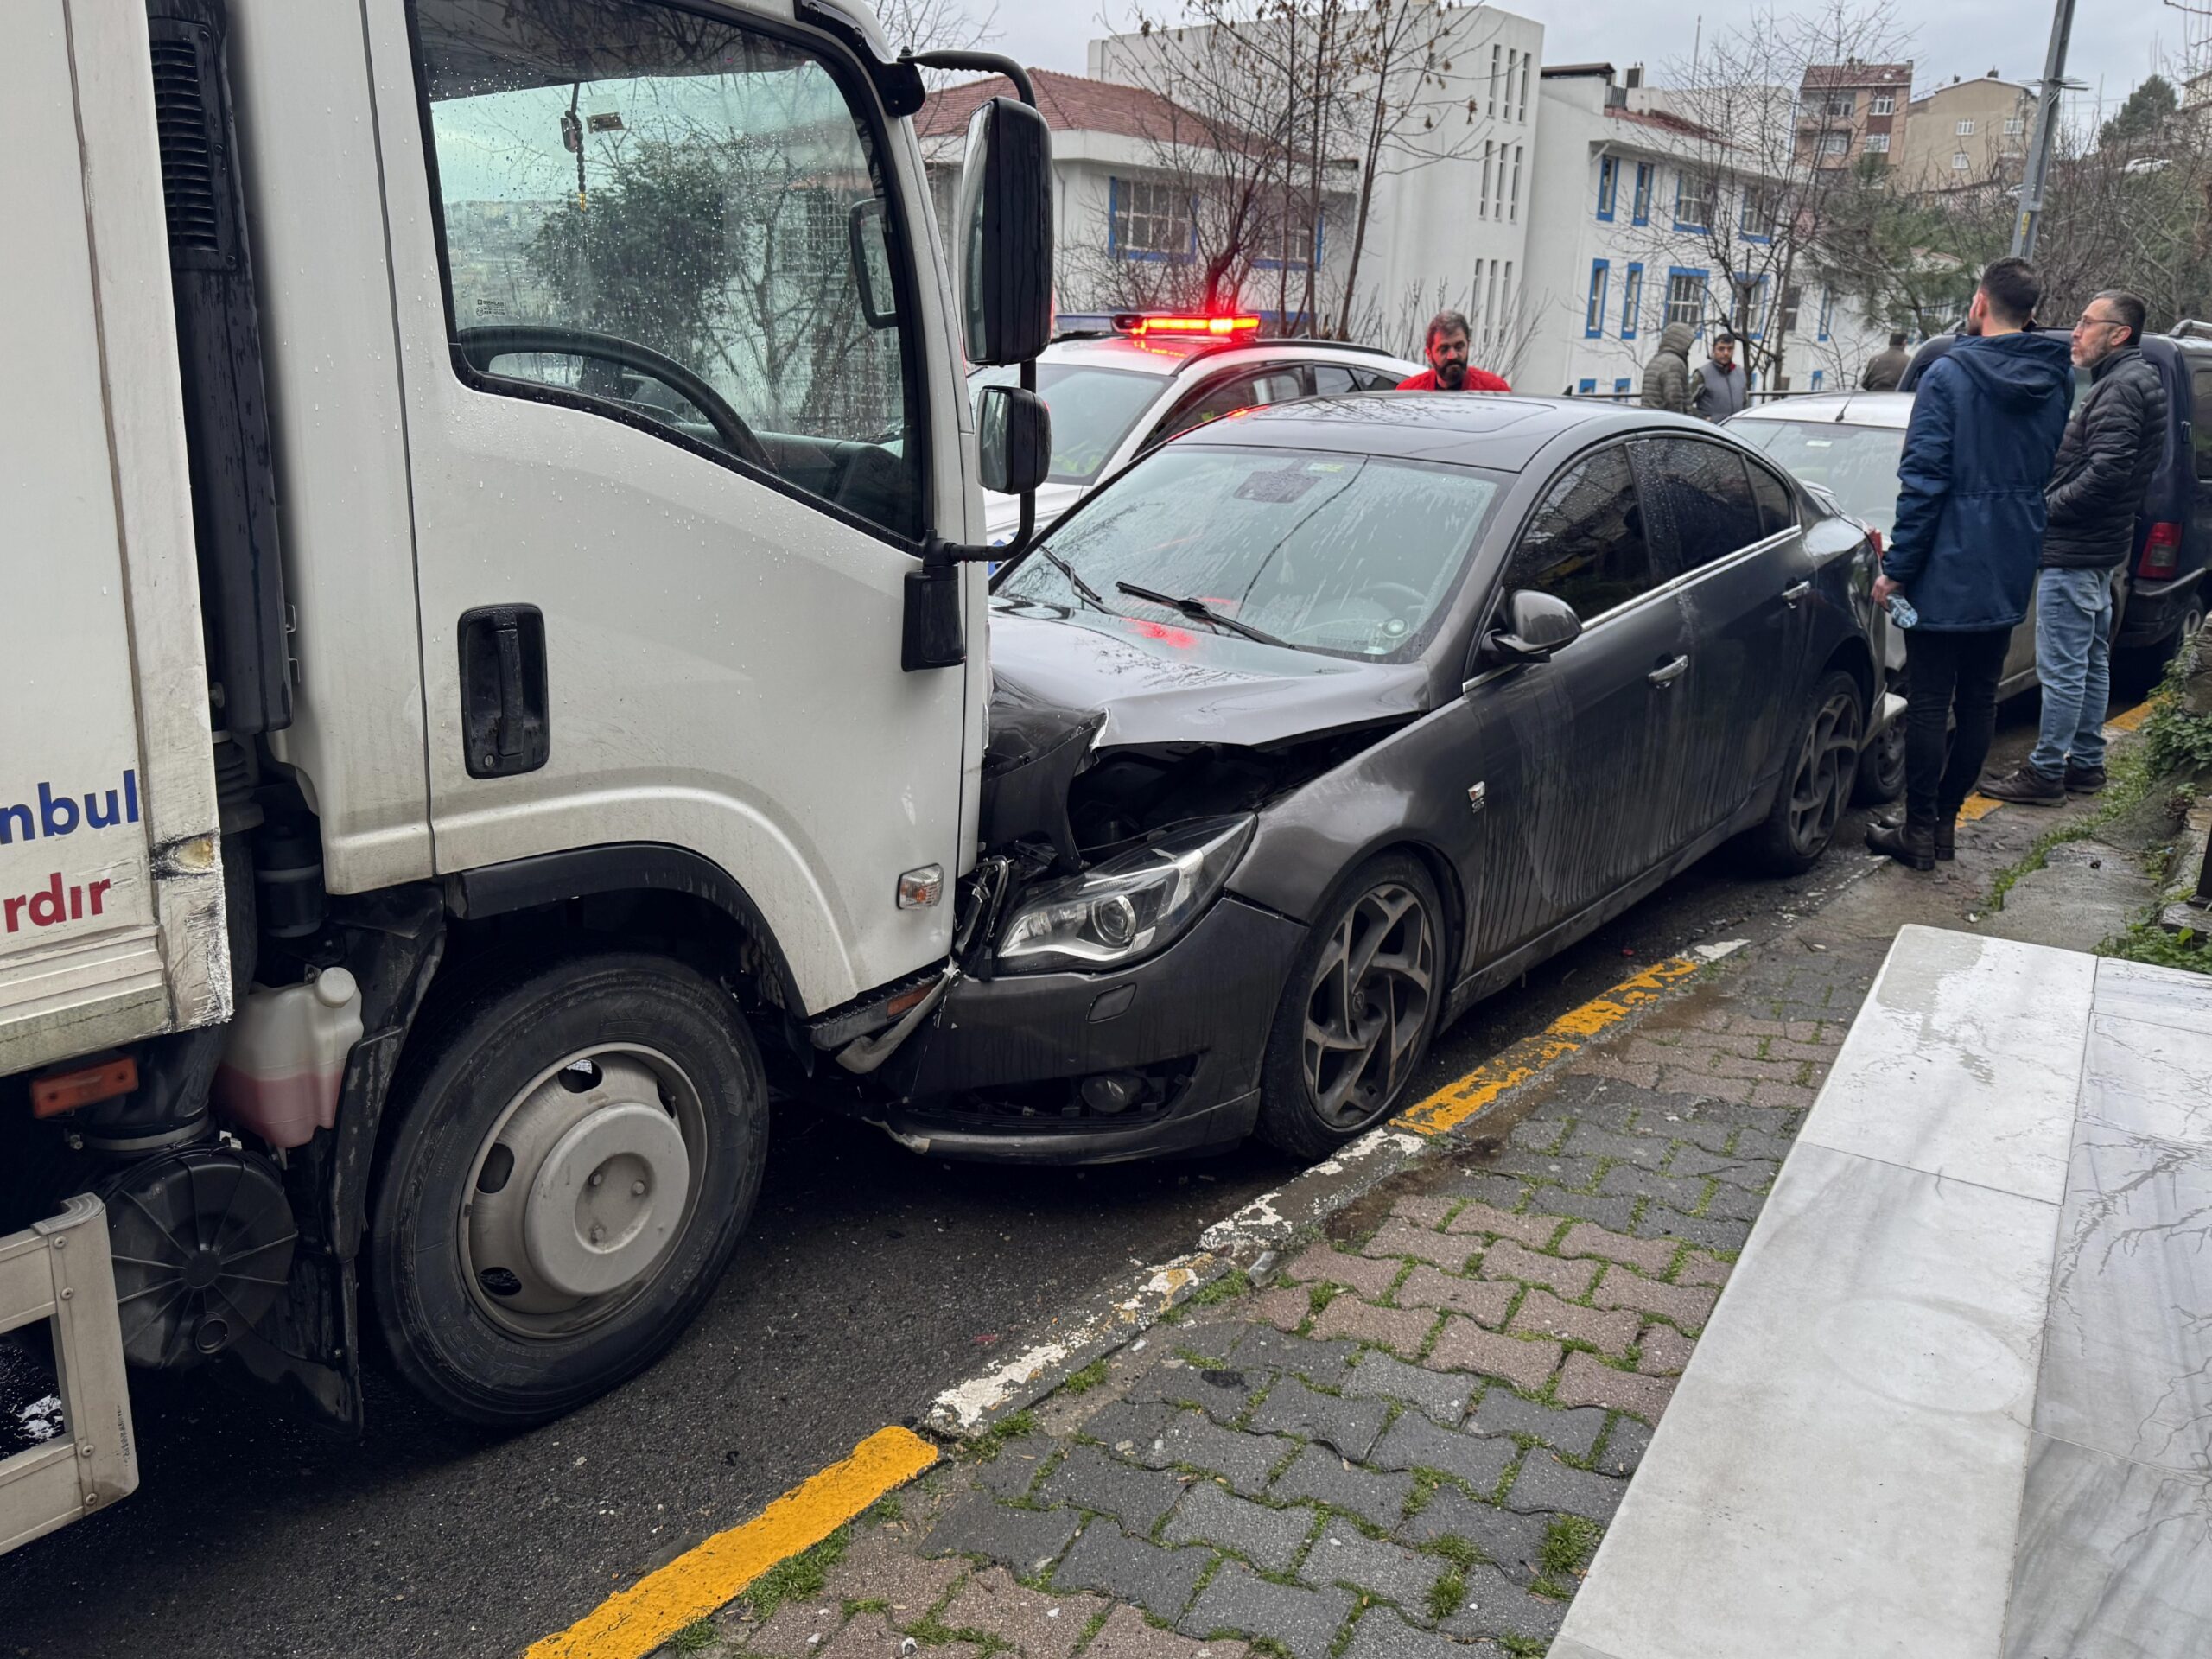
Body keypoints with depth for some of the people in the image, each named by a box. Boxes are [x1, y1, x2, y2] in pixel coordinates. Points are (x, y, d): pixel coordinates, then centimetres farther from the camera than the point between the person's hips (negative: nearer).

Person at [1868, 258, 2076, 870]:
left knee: (1928, 703, 0)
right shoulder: (2059, 382, 5)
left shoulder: (1950, 376, -14)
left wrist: (1897, 567, -12)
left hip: (1947, 571, -6)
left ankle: (1920, 830, 5)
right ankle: (1944, 819, 22)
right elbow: (2058, 478, 11)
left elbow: (1923, 481, -17)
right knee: (1979, 700, 13)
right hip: (2009, 574, 6)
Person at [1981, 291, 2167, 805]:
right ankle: (2086, 763, 26)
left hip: (2074, 552, -11)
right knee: (2091, 662, 17)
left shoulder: (2121, 387, -16)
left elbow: (2106, 472, -25)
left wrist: (2047, 508, -15)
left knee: (2062, 668, -6)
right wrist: (2050, 505, 9)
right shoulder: (2132, 381, 18)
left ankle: (2046, 772, -1)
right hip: (2098, 549, 11)